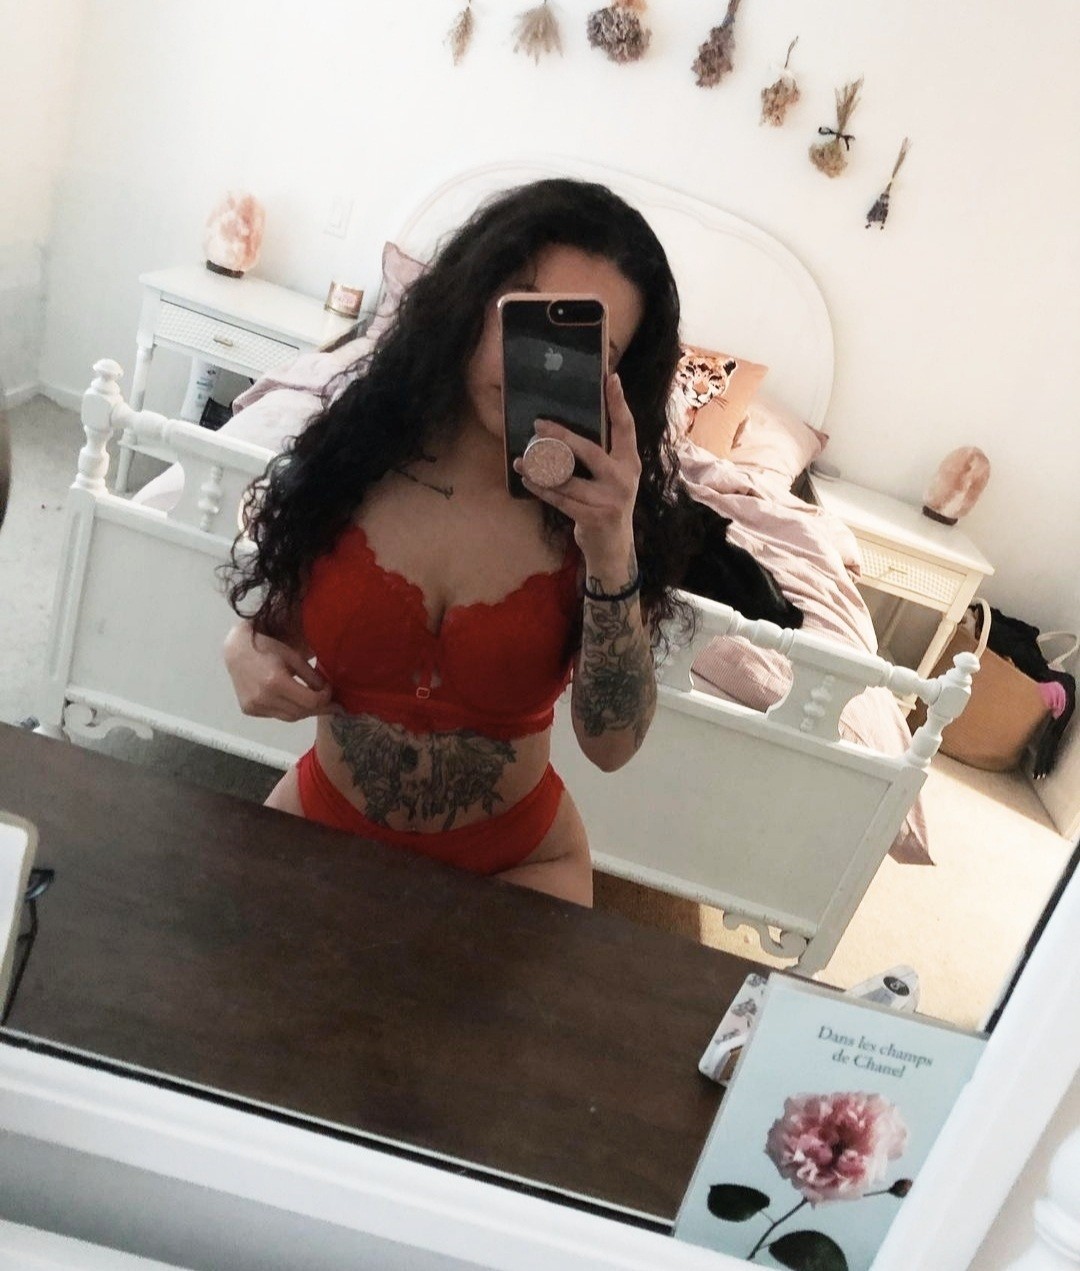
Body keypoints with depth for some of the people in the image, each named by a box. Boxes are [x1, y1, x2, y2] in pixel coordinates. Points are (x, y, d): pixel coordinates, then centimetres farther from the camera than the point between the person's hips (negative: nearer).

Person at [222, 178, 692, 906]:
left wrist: (612, 556, -38)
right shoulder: (353, 447, -14)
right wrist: (247, 654, -20)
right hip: (322, 817, 2)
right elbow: (271, 616, 3)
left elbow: (611, 744, -26)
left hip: (514, 858, -1)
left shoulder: (600, 503, -17)